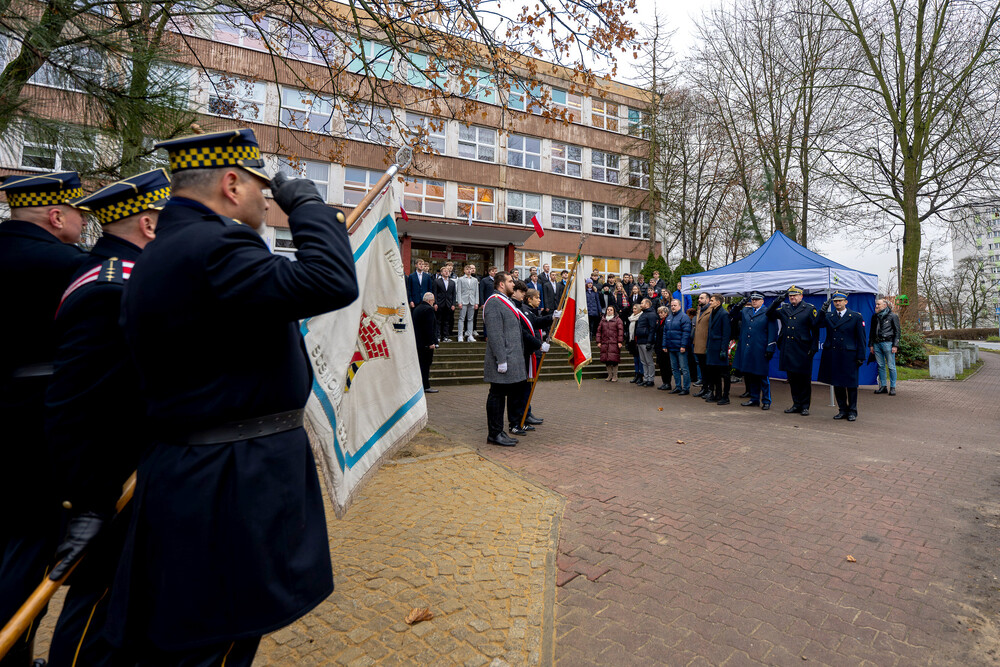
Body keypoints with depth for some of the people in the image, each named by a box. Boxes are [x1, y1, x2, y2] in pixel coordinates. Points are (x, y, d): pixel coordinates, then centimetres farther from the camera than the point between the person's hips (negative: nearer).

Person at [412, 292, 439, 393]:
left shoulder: (416, 308, 15)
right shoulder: (429, 309, -14)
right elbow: (429, 327, -20)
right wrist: (431, 342, -19)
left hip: (417, 341, 9)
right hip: (426, 342, -9)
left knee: (420, 364, 13)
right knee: (426, 365, -4)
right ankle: (425, 387, -1)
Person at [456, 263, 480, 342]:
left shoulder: (475, 280, 16)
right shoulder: (460, 279, 7)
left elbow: (477, 292, 12)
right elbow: (458, 291, 1)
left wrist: (476, 303, 3)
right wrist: (459, 302, -9)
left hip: (472, 302, 3)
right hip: (463, 301, -3)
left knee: (471, 319, 4)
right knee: (461, 319, -4)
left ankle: (470, 335, 7)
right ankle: (460, 336, -2)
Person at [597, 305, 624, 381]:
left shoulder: (617, 320, 4)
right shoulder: (603, 320, 16)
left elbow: (620, 330, -2)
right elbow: (599, 331, 15)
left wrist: (619, 342, -9)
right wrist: (599, 341, 7)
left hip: (614, 343, -4)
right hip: (604, 343, 4)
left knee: (614, 359, -6)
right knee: (606, 359, 3)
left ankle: (615, 376, 5)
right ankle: (609, 375, 16)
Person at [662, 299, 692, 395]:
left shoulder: (684, 317, -7)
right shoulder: (668, 318, 16)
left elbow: (686, 332, -14)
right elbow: (665, 332, 16)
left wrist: (683, 345, -19)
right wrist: (664, 345, 10)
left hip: (680, 348, -8)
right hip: (671, 348, 8)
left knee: (684, 368, -3)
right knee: (674, 368, 12)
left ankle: (686, 388, 2)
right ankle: (677, 387, 21)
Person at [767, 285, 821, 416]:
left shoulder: (809, 308, 0)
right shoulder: (784, 308, 11)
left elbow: (815, 329, -2)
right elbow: (769, 314, 9)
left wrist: (813, 347, -9)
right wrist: (777, 300, -1)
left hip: (803, 350, -4)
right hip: (788, 350, 4)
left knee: (804, 379, 2)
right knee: (792, 379, 10)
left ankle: (805, 406, 12)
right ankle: (796, 404, 20)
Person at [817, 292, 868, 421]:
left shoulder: (856, 317, 2)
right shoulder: (828, 316, 9)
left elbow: (861, 338, 1)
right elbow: (817, 323, -11)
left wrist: (861, 357, -3)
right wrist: (823, 309, -19)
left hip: (849, 355, -3)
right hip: (832, 356, 3)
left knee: (851, 384, 3)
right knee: (837, 384, 9)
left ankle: (852, 411, 16)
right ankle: (843, 410, 20)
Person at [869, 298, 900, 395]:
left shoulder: (893, 316, 2)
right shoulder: (875, 317, 16)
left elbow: (897, 331, 0)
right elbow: (872, 331, 21)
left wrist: (895, 345, -8)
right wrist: (871, 344, 14)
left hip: (888, 343, -5)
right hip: (877, 343, 5)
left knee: (891, 366, -3)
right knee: (881, 366, 7)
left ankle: (892, 387, 2)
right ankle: (883, 386, 11)